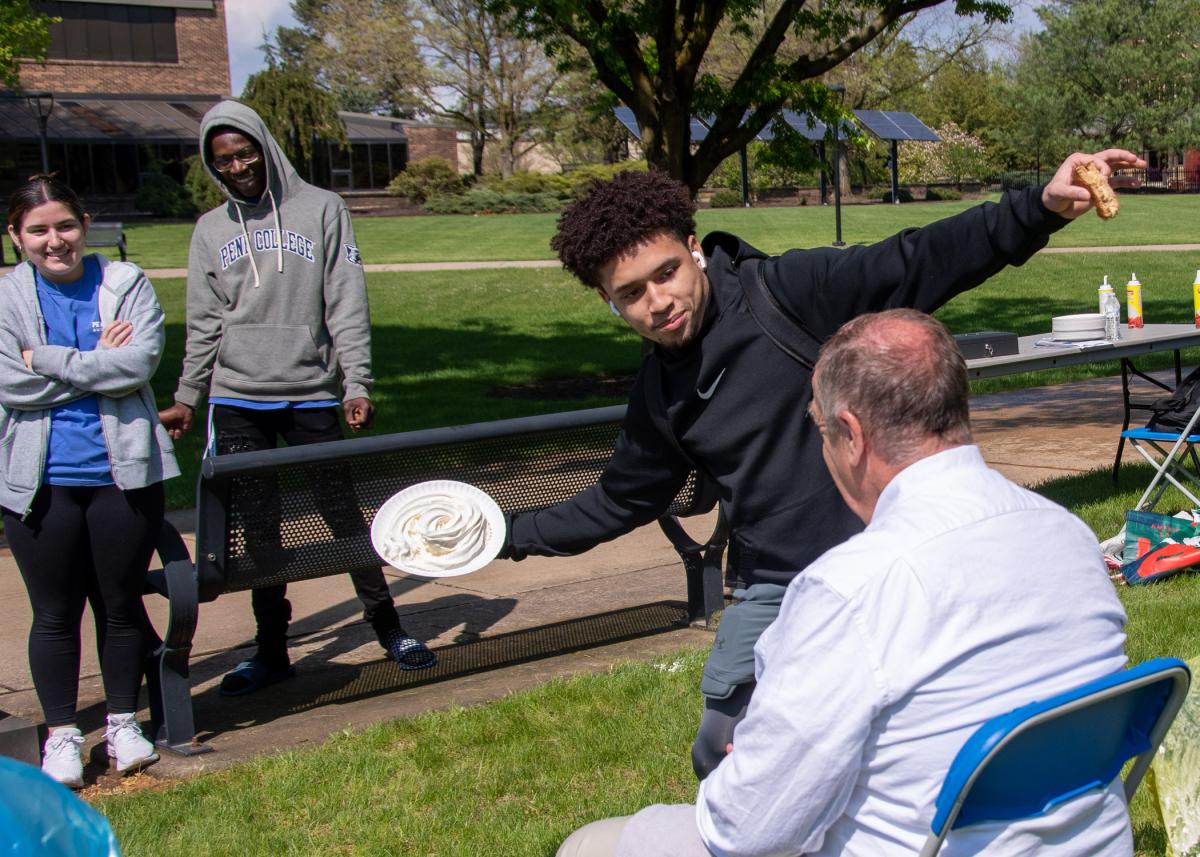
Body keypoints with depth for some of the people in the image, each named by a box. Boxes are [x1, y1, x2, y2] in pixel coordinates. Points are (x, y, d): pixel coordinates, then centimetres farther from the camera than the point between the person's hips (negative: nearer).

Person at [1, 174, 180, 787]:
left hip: (122, 473, 0)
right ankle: (61, 735, 22)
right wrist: (98, 364, -11)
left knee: (122, 605, 12)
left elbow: (139, 363, -14)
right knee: (55, 614, 9)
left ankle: (123, 723, 28)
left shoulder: (126, 284, 0)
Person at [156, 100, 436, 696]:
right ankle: (272, 647, 15)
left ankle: (387, 624, 15)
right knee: (258, 527, 5)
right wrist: (187, 399, 10)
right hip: (236, 401, 2)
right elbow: (204, 324, 14)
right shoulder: (211, 231, 11)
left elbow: (347, 306, -2)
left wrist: (357, 384, -9)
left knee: (342, 512, 1)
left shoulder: (322, 210, 3)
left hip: (311, 395, -2)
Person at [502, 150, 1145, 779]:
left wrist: (1039, 209, -35)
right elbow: (621, 501, 22)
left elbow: (913, 266, -21)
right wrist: (513, 535, 24)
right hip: (771, 589, 6)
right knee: (722, 757, 14)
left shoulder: (789, 293, -12)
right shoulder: (658, 392, 7)